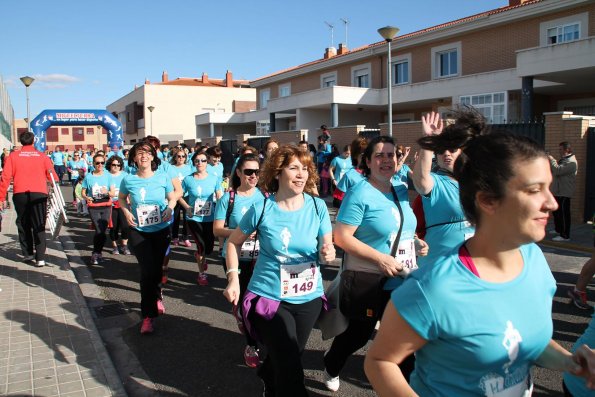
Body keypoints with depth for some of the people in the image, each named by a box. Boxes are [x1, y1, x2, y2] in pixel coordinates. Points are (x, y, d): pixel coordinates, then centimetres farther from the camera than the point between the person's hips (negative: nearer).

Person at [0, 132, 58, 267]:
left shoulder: (13, 156, 8)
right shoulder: (42, 156, 7)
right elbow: (53, 176, 3)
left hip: (20, 195, 1)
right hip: (39, 194, -1)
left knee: (23, 225, 17)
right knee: (39, 226, 2)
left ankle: (27, 253, 22)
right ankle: (40, 258, -5)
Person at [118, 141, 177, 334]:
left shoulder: (163, 177, -8)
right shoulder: (128, 179, -7)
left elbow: (172, 197, 5)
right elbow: (121, 198, 11)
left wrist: (170, 208, -15)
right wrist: (126, 212, -7)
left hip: (161, 230, 1)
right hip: (138, 231, -1)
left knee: (157, 269, 14)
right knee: (147, 271, -9)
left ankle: (155, 296, 47)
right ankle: (148, 315, 5)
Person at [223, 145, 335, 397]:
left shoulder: (317, 206, -8)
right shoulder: (261, 208, -13)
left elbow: (327, 249, -2)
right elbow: (234, 242, 1)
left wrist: (328, 254, -26)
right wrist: (233, 278, -9)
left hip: (308, 298, 4)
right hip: (268, 296, -3)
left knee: (287, 359, 25)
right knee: (291, 369, -6)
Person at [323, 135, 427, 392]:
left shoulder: (401, 191, 6)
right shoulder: (359, 194, -16)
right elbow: (341, 237, -21)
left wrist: (416, 242, 1)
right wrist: (380, 258, -26)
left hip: (403, 282, 6)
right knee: (357, 335, 14)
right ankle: (331, 367, 44)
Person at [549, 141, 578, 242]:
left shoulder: (571, 162, -16)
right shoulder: (563, 160, 17)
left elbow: (558, 171, -26)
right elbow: (554, 171, 20)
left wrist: (552, 160, -14)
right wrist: (551, 162, 5)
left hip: (564, 193, -10)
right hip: (557, 191, 10)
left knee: (563, 214, -8)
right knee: (556, 212, 20)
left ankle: (565, 236, -5)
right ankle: (558, 230, 34)